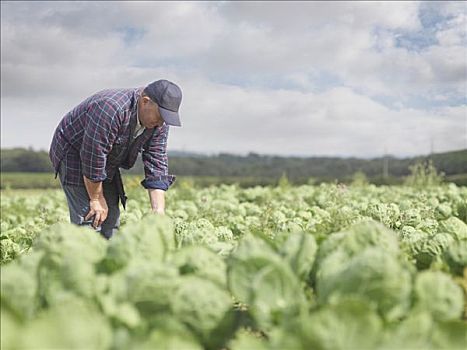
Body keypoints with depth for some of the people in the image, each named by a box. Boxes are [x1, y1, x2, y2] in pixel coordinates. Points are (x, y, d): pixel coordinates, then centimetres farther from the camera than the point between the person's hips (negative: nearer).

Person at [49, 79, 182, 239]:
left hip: (107, 162, 7)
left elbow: (156, 168, -10)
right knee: (90, 219, -16)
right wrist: (96, 199, -20)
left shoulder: (158, 125, -11)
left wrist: (158, 212, -19)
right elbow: (92, 158, -31)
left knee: (110, 219, 3)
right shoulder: (111, 109, -35)